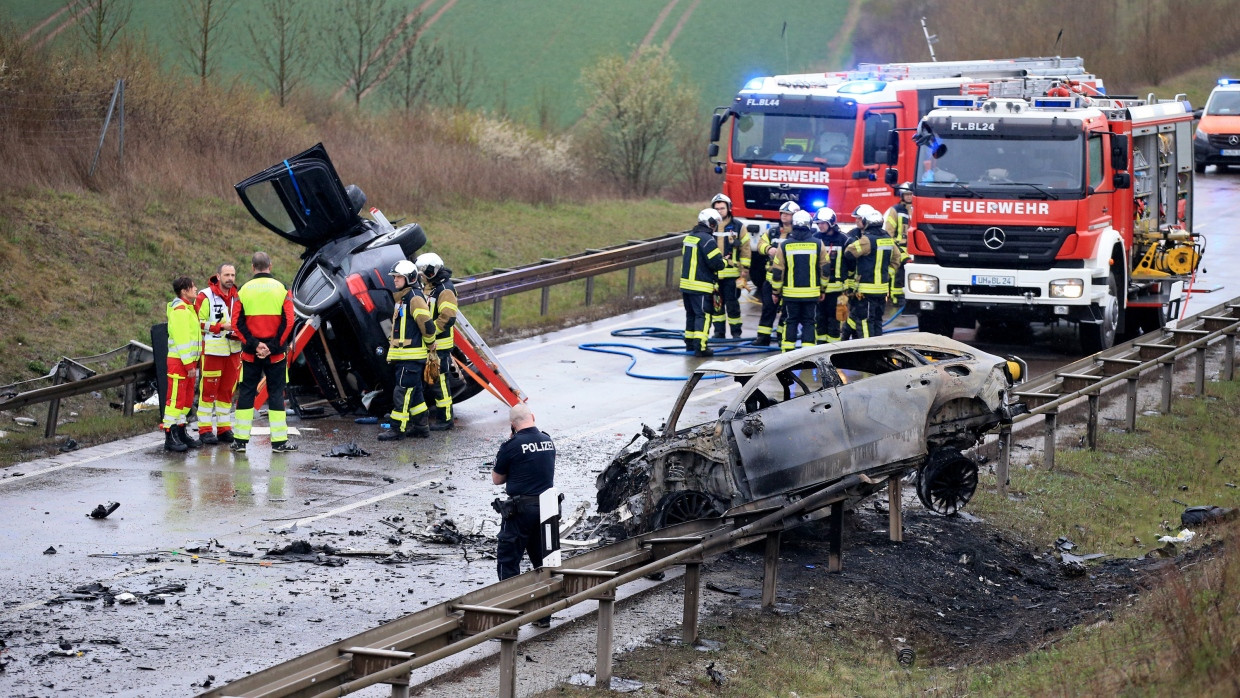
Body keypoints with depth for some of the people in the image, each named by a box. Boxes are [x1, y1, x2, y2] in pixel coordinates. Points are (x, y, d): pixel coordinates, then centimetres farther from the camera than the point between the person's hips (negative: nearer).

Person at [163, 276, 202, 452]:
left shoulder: (188, 308, 17)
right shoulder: (179, 310, -14)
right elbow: (181, 339, -19)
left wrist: (193, 362, 17)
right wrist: (189, 364, -20)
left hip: (188, 361, 10)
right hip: (179, 361, -10)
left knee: (187, 398, 14)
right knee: (175, 398, -8)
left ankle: (180, 433, 22)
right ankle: (170, 437, -7)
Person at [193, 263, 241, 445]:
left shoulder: (237, 297, 11)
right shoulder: (205, 297, -8)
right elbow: (198, 323, -11)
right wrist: (221, 326, -17)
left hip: (233, 350, 6)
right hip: (212, 350, -6)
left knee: (227, 390, 11)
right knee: (208, 390, -3)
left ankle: (224, 428, 18)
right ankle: (205, 430, 1)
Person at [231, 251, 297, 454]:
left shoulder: (244, 290, 0)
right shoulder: (281, 289, -2)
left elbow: (238, 323, -6)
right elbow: (288, 322, -9)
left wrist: (254, 345, -8)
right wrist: (273, 347, -9)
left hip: (250, 354, 1)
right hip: (275, 354, -1)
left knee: (246, 393, 8)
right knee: (276, 394, 5)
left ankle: (240, 440, 8)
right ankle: (279, 441, 3)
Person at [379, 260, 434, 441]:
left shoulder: (415, 298, -15)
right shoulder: (402, 297, 16)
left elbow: (427, 324, -22)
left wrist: (430, 344, -8)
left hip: (412, 356, -10)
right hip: (403, 356, 10)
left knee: (402, 392, -8)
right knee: (414, 392, 15)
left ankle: (398, 428, -6)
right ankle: (421, 427, 22)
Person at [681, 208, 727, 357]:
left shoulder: (689, 237, 12)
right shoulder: (707, 239, -17)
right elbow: (717, 263, -19)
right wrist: (724, 261, 3)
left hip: (686, 282, 9)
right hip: (701, 286, -9)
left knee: (691, 314, 19)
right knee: (702, 315, -7)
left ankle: (690, 343, 27)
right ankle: (699, 347, -14)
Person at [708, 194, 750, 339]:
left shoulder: (738, 227, 2)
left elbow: (745, 249, 3)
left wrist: (745, 269, -2)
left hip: (732, 273, -3)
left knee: (732, 304, -1)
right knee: (716, 303, 8)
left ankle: (736, 331, 9)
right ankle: (718, 331, 16)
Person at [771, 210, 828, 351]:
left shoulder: (784, 245, -4)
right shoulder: (818, 244, -3)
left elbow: (777, 272, -1)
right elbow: (825, 270, 4)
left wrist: (776, 292, 10)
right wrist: (823, 290, 16)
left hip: (790, 292, 0)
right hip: (812, 292, 0)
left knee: (790, 321, 10)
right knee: (809, 322, 6)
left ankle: (787, 351, 9)